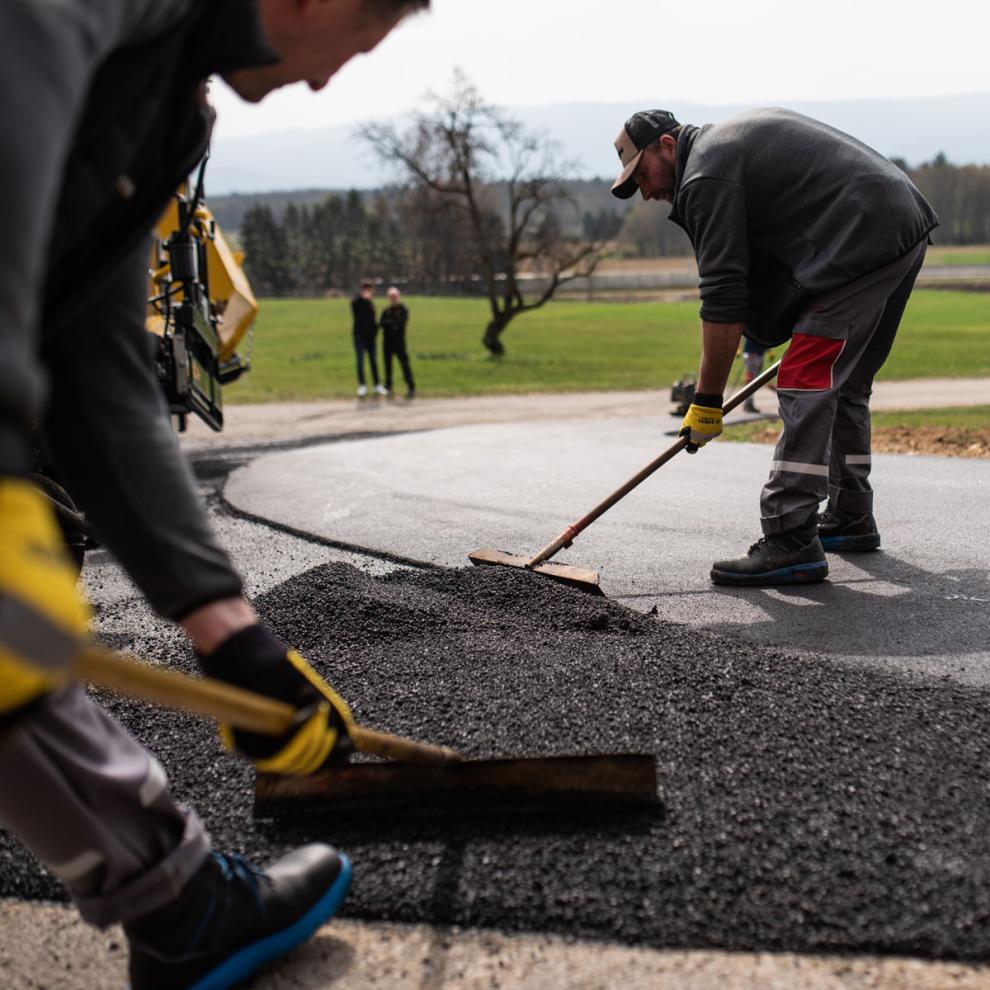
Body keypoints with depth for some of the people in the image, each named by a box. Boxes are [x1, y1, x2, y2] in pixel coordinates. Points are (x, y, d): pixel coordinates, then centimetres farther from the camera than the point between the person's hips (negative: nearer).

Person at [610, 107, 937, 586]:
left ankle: (792, 543, -17)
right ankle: (851, 519, 28)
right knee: (844, 384, 18)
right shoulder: (733, 136, 22)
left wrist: (707, 401, -10)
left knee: (806, 385, -14)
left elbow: (722, 301, -15)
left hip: (864, 241, -10)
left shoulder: (706, 178, -10)